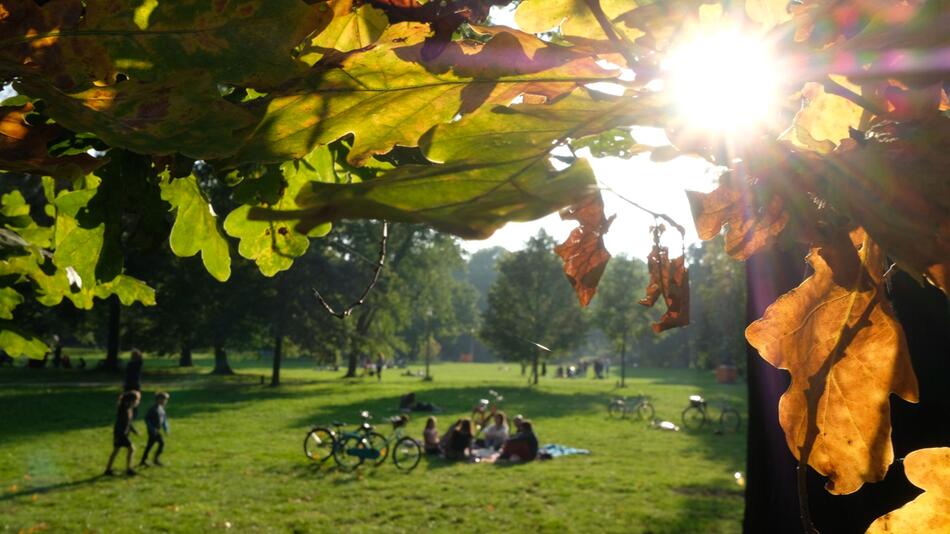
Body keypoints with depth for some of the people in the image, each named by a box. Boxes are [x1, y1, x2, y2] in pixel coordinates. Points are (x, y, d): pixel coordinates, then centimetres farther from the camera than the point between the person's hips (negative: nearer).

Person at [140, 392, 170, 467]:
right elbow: (147, 418, -19)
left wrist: (166, 428, 13)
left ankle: (143, 461, 21)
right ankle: (156, 459, -1)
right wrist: (152, 429, -23)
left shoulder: (161, 408, 10)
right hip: (154, 430, -9)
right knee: (161, 443, -11)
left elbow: (164, 419, 19)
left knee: (150, 445, 13)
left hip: (157, 430, 9)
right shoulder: (154, 408, -17)